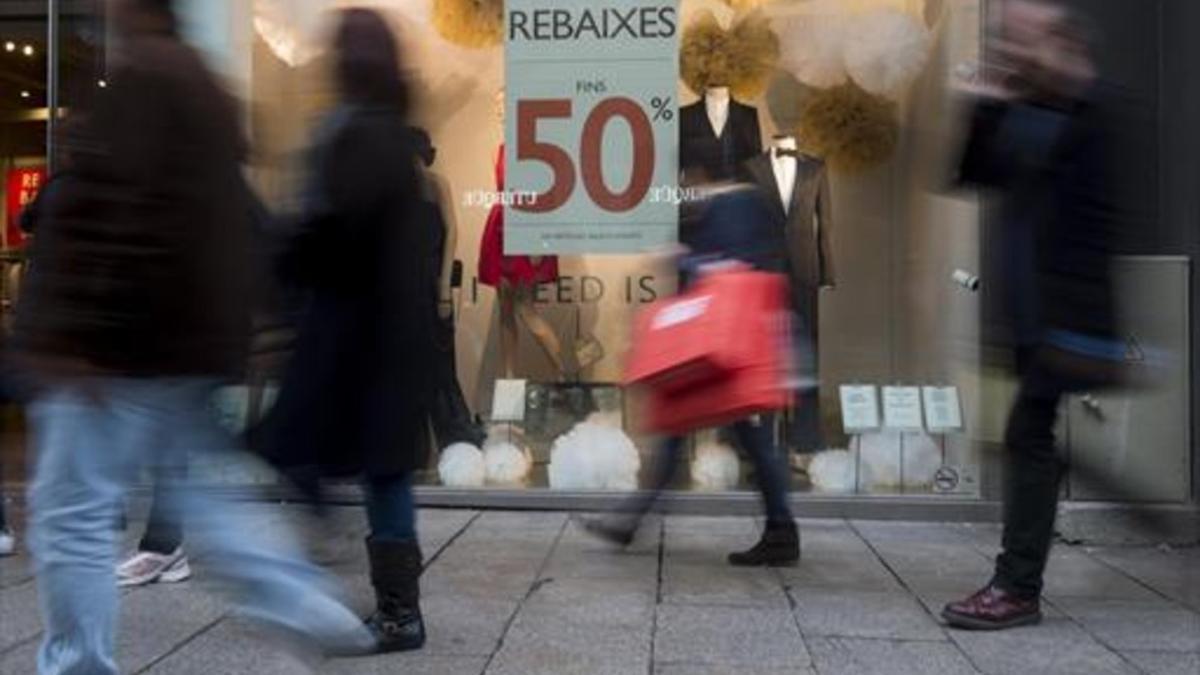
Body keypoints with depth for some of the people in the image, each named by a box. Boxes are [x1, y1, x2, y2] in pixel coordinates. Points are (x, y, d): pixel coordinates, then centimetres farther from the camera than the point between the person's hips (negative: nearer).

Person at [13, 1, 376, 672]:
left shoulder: (139, 80, -12)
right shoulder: (204, 86, 18)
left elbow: (109, 216, -22)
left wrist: (70, 335, -22)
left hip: (126, 343, -10)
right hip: (191, 338, 10)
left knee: (71, 511, 0)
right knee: (206, 496, 18)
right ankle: (315, 609, 17)